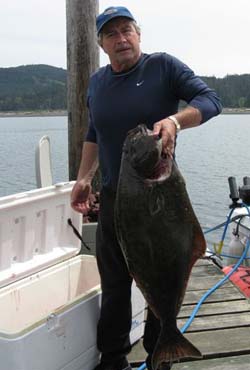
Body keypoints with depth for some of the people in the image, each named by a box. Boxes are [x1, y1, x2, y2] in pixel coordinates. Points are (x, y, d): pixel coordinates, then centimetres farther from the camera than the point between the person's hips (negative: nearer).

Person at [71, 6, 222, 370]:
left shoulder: (164, 66, -4)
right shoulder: (97, 82, 11)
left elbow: (211, 100, -10)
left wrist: (176, 120, -29)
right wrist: (84, 177, 12)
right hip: (113, 198, 4)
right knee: (113, 287, 12)